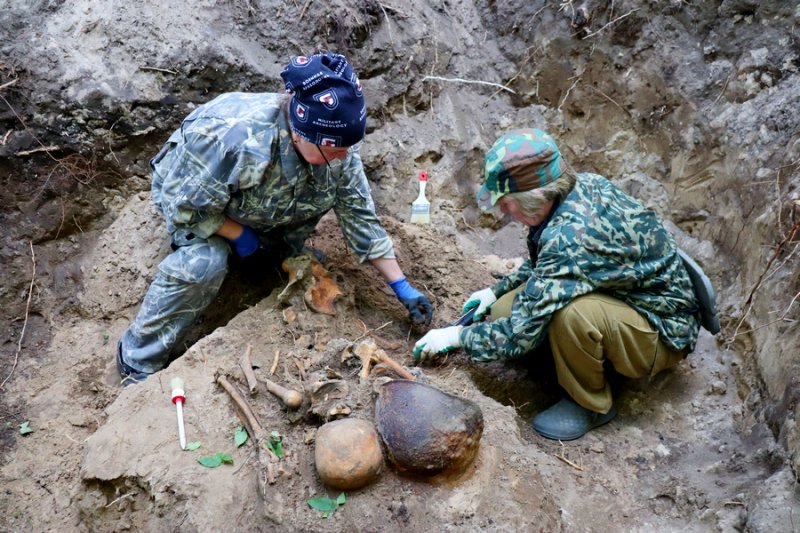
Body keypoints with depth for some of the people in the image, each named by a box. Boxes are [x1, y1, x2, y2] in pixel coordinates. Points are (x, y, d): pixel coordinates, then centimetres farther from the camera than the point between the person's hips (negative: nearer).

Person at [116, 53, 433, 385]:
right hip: (185, 187, -6)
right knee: (206, 261, -30)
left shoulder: (335, 148, -24)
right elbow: (183, 204, -31)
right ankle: (137, 361, -13)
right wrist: (239, 235, -25)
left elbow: (360, 215, -16)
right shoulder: (235, 140, -43)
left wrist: (402, 287, -17)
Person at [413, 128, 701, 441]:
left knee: (571, 312, -38)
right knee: (503, 313, -6)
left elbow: (521, 333, -30)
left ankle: (591, 404, -9)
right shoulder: (580, 186, -9)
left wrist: (457, 336, -14)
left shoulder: (571, 236, -35)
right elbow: (549, 263, 12)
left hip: (663, 335, -8)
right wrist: (497, 291, 7)